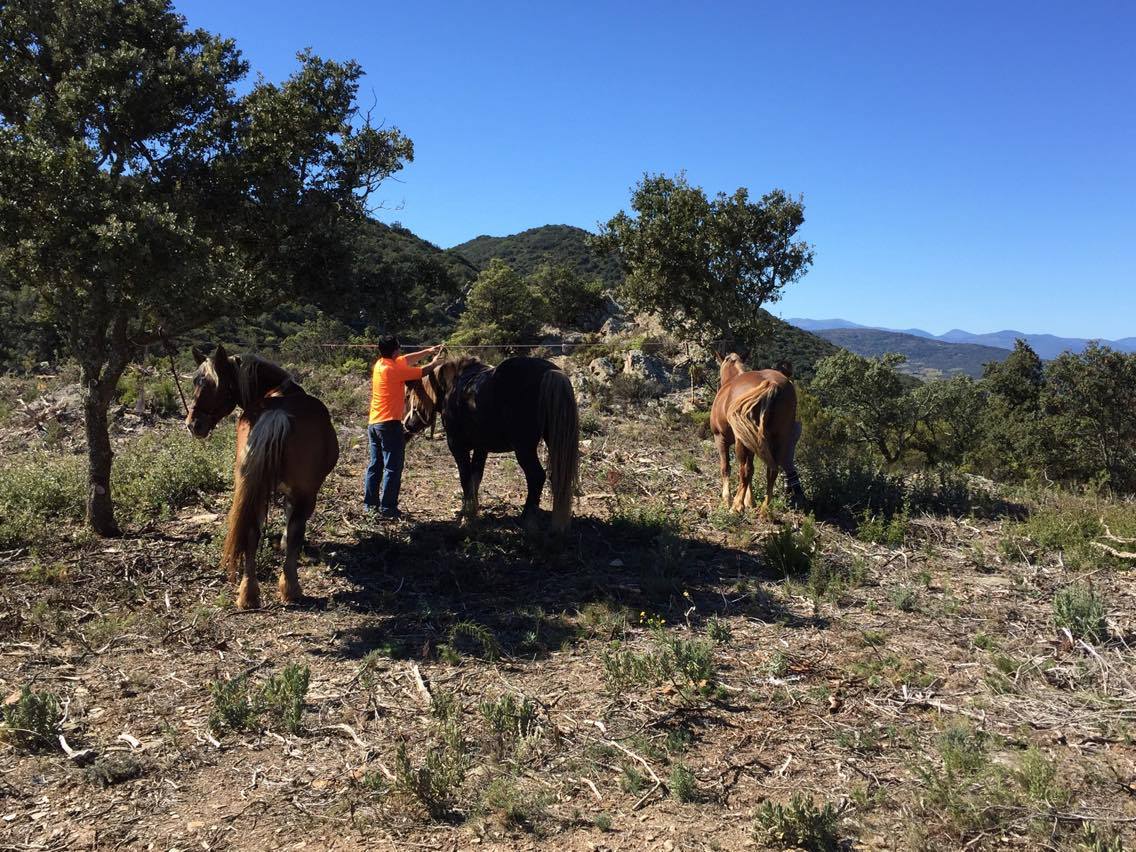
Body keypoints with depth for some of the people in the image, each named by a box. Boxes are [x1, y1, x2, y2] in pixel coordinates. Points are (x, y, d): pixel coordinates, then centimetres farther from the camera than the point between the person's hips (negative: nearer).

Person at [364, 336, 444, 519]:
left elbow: (408, 359, 22)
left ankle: (370, 503, 16)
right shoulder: (394, 369, -14)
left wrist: (428, 351, 20)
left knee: (375, 465, 13)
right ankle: (388, 508, -4)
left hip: (373, 423, 9)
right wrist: (434, 363, 17)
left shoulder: (380, 364, 9)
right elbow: (421, 372, -2)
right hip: (390, 423, -9)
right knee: (393, 468, -4)